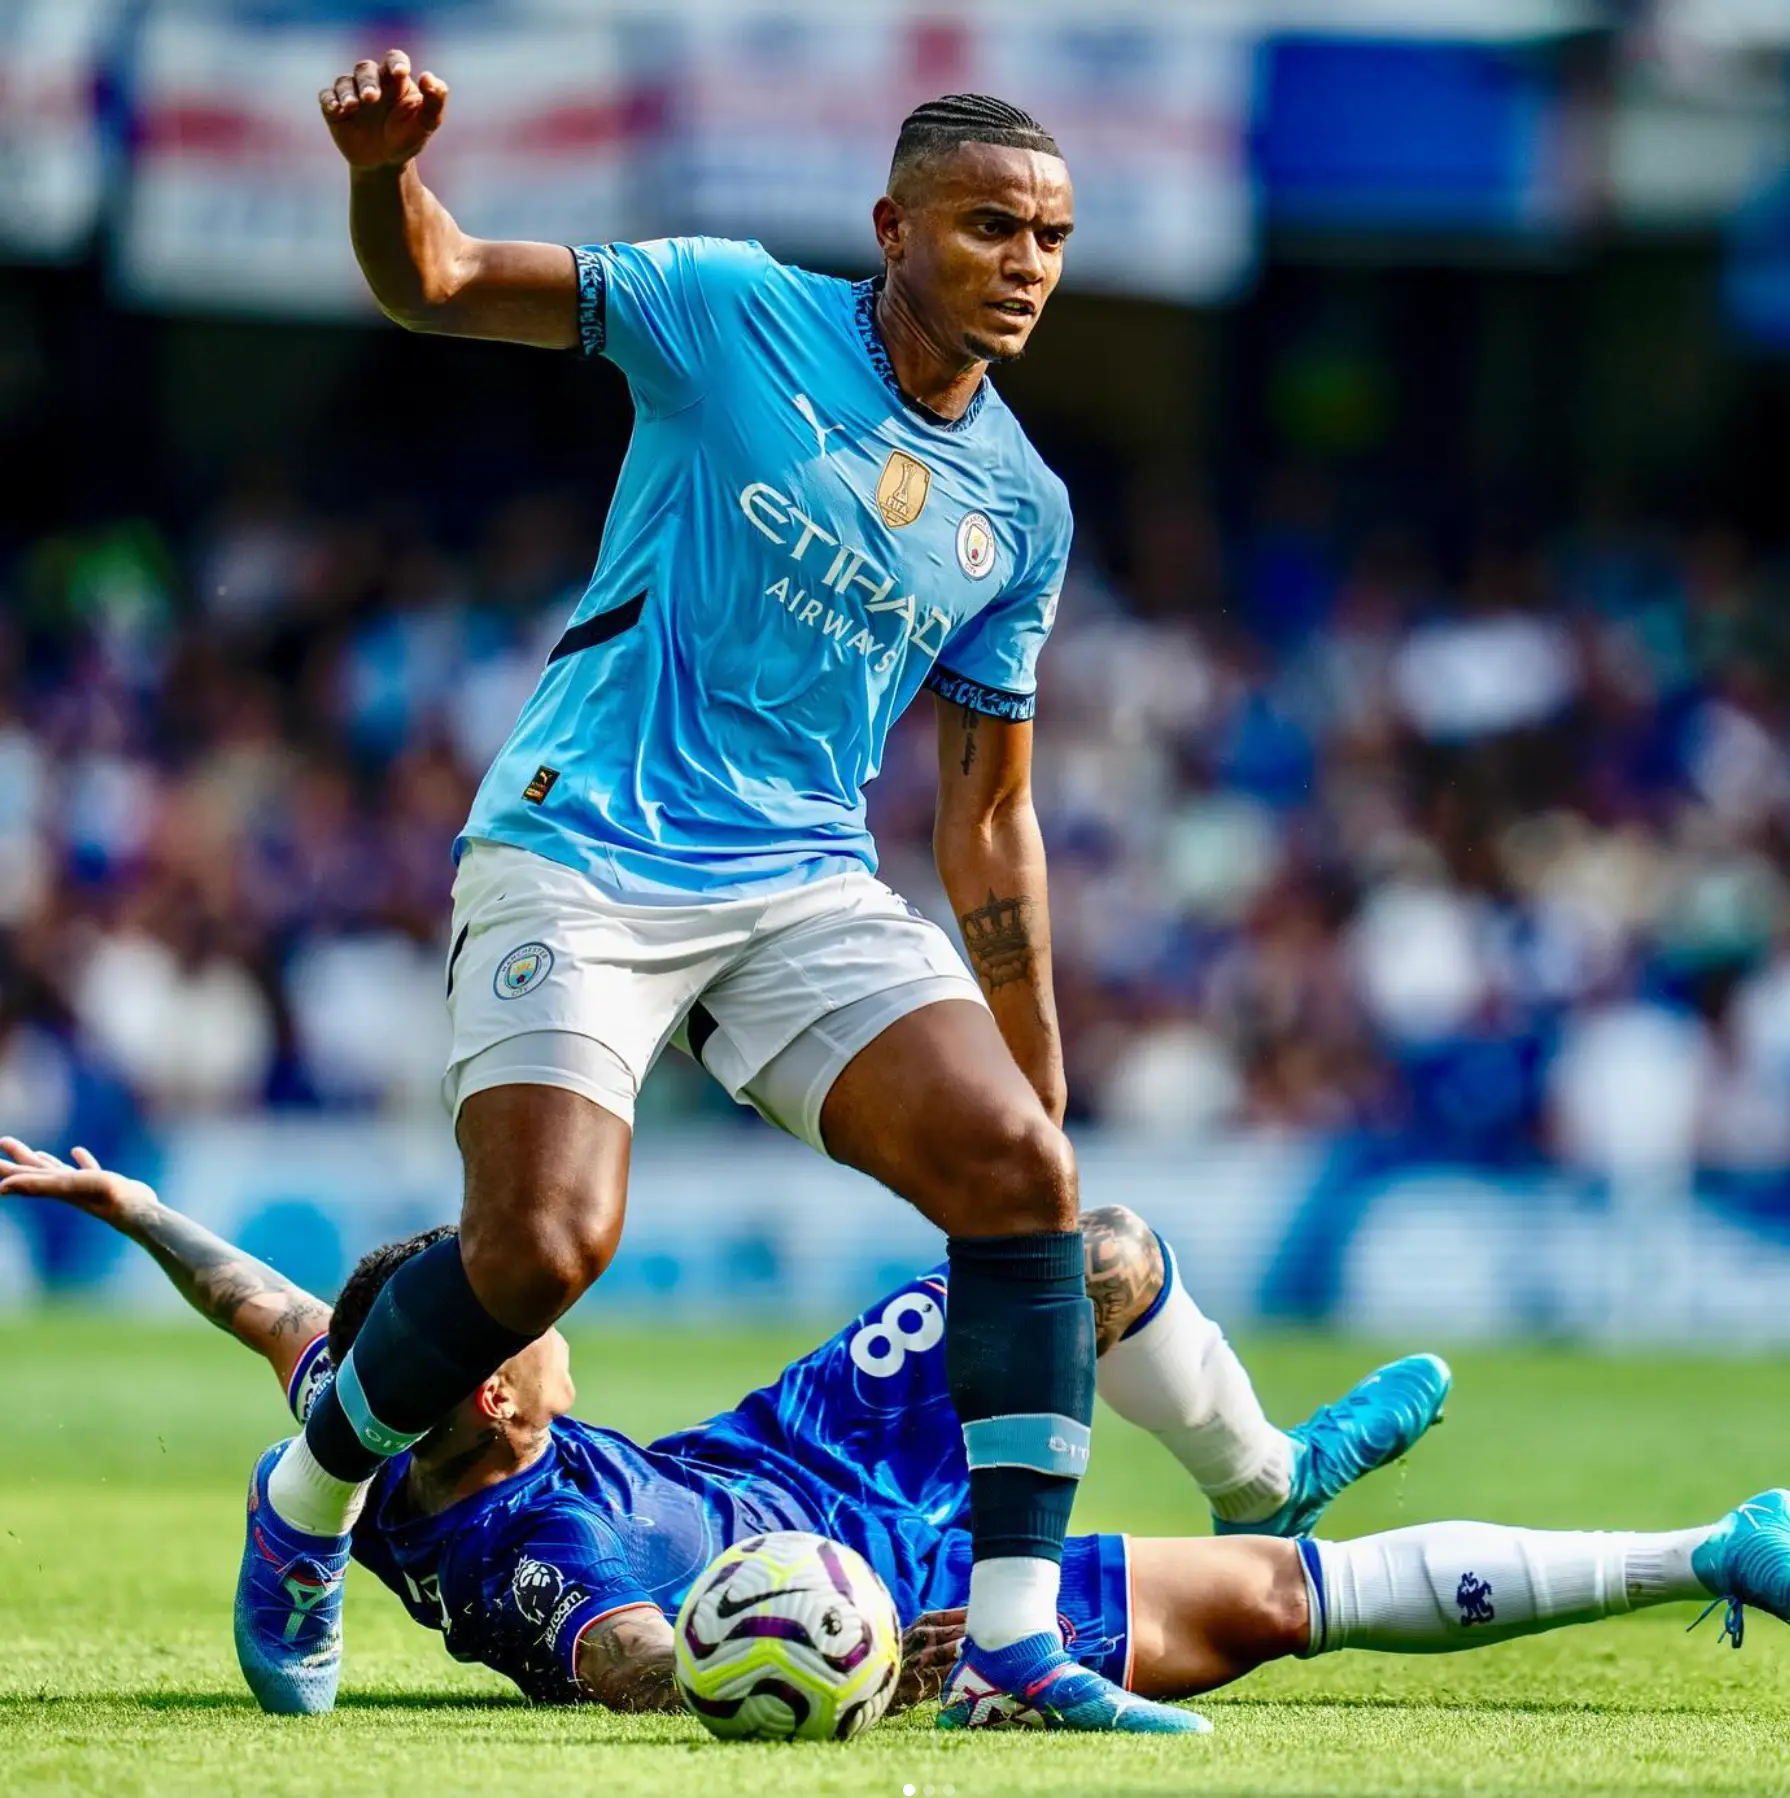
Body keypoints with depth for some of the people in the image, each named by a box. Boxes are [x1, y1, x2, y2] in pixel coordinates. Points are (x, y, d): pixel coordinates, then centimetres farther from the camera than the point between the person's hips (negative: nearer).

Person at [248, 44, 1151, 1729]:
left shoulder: (1021, 509, 11)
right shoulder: (738, 317, -2)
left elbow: (988, 807, 18)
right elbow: (433, 283, -5)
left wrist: (1035, 1067, 16)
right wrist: (386, 169, -28)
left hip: (806, 880, 5)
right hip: (581, 847, -5)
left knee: (1022, 1169, -15)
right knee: (549, 1239, -21)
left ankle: (1014, 1634, -12)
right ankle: (310, 1495, 9)